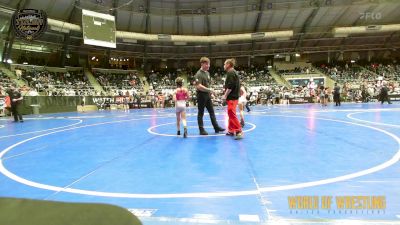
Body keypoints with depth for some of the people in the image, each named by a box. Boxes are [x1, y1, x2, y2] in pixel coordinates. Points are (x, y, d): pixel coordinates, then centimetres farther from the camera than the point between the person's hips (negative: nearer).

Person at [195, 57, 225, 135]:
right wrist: (209, 89, -24)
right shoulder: (199, 74, -15)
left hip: (207, 95, 8)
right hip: (201, 95, -8)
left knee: (211, 112, 11)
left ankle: (216, 127, 19)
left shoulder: (207, 73, 11)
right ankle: (201, 129, 10)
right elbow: (199, 86, -24)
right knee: (201, 113, 2)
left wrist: (210, 92, 14)